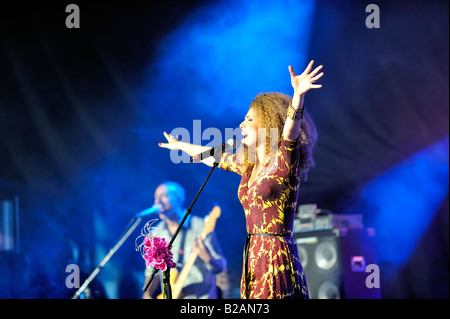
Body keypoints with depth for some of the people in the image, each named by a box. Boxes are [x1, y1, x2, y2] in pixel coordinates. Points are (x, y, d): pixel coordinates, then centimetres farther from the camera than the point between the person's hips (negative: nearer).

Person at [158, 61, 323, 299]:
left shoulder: (283, 162, -5)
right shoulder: (249, 164, 16)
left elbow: (290, 129, -24)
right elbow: (213, 156, 33)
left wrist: (298, 95, -43)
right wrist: (180, 146, 48)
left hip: (277, 261, -7)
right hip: (253, 259, 7)